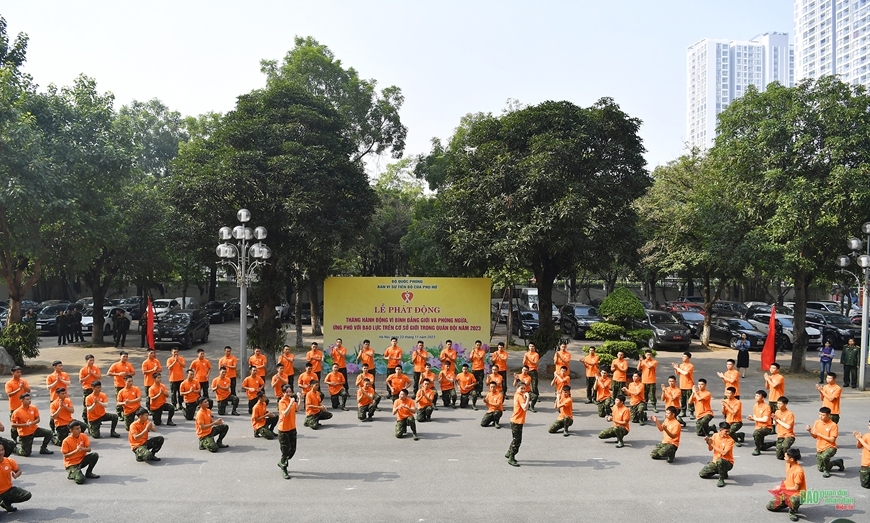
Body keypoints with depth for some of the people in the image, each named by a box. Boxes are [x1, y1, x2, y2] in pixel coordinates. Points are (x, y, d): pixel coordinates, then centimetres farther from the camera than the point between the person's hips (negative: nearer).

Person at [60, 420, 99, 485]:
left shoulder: (83, 436, -4)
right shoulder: (66, 441, -16)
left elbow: (89, 449, -5)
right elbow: (65, 456, -16)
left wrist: (82, 449, -27)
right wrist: (76, 450, -29)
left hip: (82, 460, 5)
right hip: (71, 464, -5)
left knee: (95, 455, -21)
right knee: (80, 480, -28)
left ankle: (88, 473, 1)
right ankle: (71, 473, 8)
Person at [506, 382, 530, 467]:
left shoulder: (517, 395, 9)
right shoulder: (520, 397, -20)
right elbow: (525, 408, -32)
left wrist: (526, 397, 0)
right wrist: (527, 398, -30)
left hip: (517, 421, 10)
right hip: (517, 422, -10)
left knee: (516, 439, 23)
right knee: (517, 441, -4)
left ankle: (509, 453, 37)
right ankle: (511, 459, 2)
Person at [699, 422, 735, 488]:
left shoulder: (730, 440, -16)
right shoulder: (715, 435, -1)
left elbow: (724, 453, -27)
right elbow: (710, 449, 6)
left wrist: (712, 444, -23)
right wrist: (708, 443, -16)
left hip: (727, 463, -6)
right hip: (715, 462, 6)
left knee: (719, 461, -41)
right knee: (702, 474, -2)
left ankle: (721, 479, -17)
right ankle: (723, 473, 16)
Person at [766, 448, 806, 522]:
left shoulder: (798, 471, -25)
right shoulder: (788, 464, 0)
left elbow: (796, 488, -19)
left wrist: (782, 488, -9)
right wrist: (782, 486, -2)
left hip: (797, 494, -7)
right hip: (787, 492, 7)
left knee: (794, 500, -45)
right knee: (770, 506, 0)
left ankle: (792, 511, -12)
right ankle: (789, 503, 16)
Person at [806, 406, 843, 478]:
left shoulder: (833, 425, -16)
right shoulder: (817, 422, -1)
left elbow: (832, 439, -20)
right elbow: (815, 437, 5)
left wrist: (819, 434, -22)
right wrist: (810, 431, -15)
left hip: (830, 447, -6)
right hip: (819, 448, 6)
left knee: (824, 456, -40)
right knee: (820, 469, 17)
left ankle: (827, 471, -11)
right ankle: (838, 462, 40)